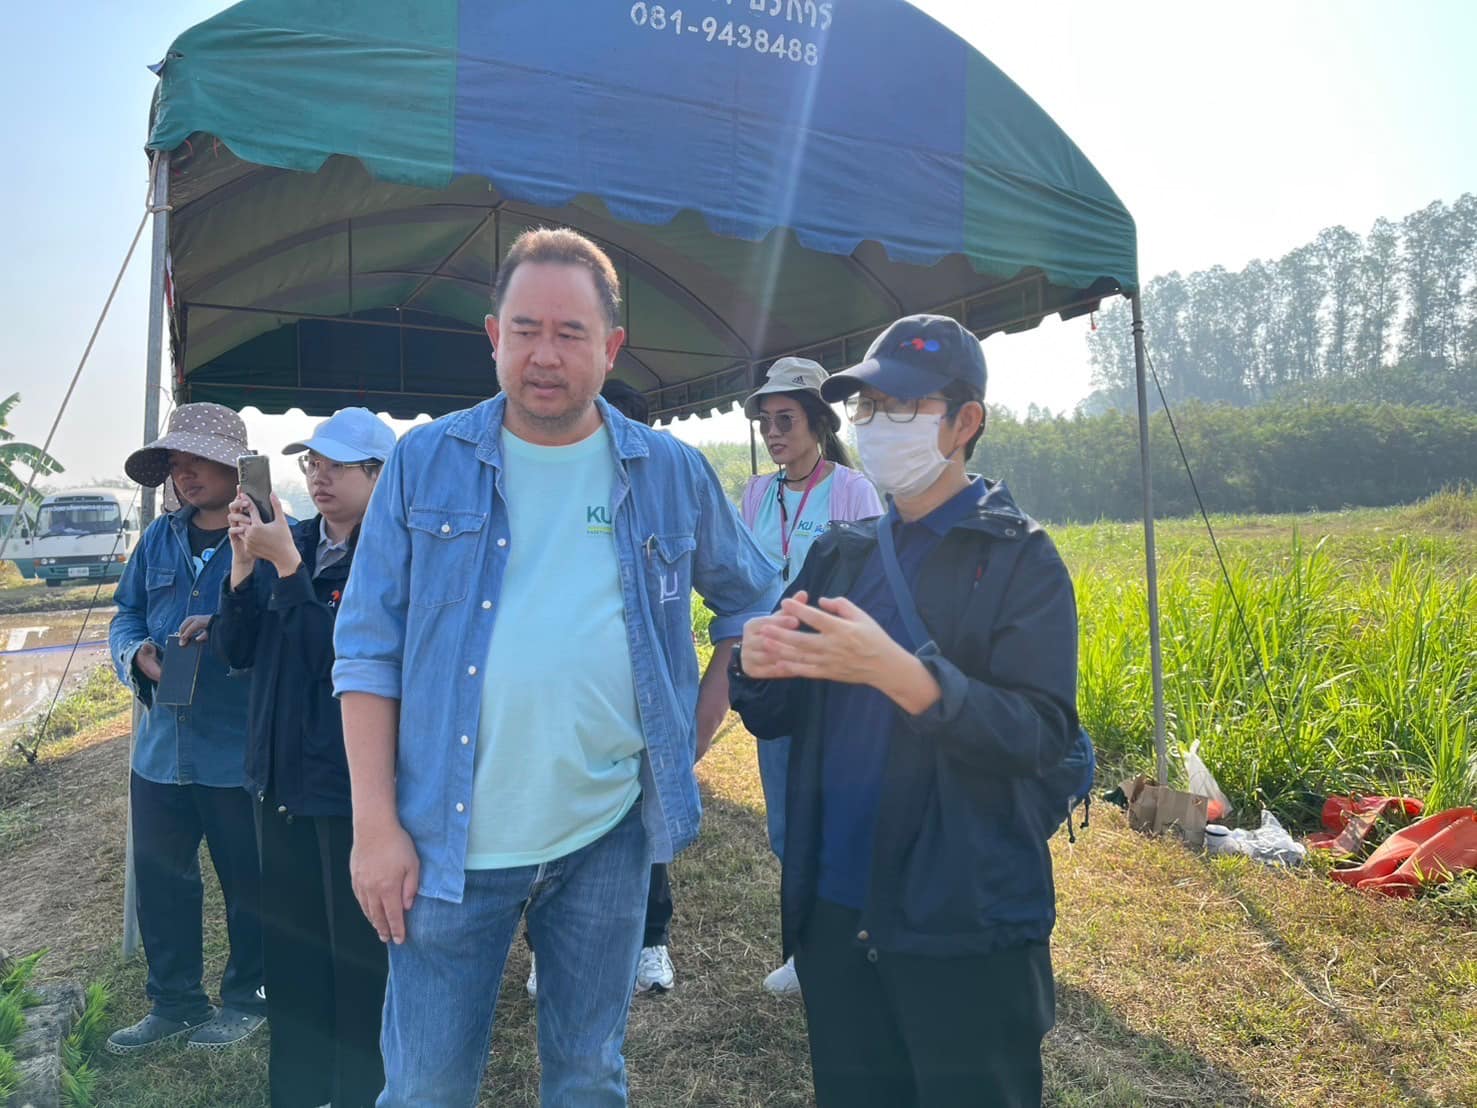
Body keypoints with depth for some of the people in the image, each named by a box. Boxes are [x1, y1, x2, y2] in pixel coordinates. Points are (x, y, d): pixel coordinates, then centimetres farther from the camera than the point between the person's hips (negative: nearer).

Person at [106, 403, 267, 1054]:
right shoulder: (159, 539, 11)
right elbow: (126, 616, 14)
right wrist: (139, 655, -7)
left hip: (241, 754, -6)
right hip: (161, 748, 6)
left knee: (248, 881, 9)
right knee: (159, 879, 16)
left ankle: (247, 997, 30)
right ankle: (174, 1002, 36)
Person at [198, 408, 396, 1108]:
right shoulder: (289, 540, 6)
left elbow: (340, 651, -22)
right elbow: (234, 650, 5)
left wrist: (286, 563, -24)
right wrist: (244, 562, -9)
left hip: (355, 783, -6)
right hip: (281, 774, 7)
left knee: (359, 953, 7)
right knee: (288, 944, 19)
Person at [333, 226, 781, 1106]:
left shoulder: (674, 474, 1)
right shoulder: (424, 464, -2)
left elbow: (756, 601, 12)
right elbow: (368, 649, -2)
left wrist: (700, 719, 2)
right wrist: (376, 823, -6)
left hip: (609, 834, 2)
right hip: (452, 838, -1)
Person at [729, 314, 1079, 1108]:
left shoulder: (1019, 557, -8)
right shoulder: (839, 554, 7)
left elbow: (1042, 736, -17)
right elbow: (773, 718, 8)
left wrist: (897, 671, -31)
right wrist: (756, 666, -15)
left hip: (965, 927, -4)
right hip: (834, 912, 5)